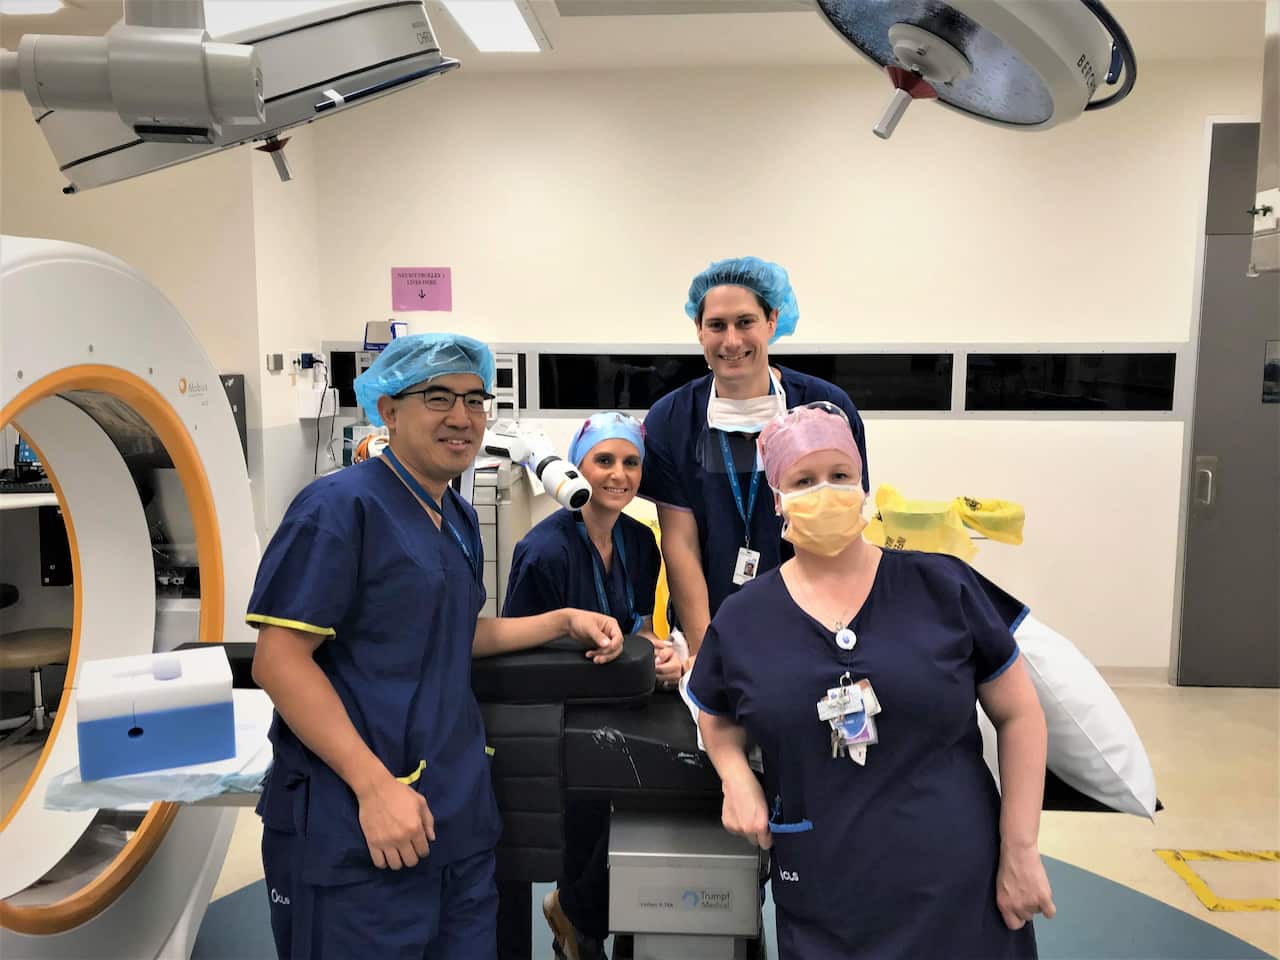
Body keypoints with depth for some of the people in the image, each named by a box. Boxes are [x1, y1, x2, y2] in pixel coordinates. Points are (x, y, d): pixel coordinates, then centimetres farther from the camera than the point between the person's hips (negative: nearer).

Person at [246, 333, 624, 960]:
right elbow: (279, 660, -17)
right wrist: (375, 785, -22)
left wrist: (566, 620, 10)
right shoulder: (340, 506, -13)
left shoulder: (460, 520, 12)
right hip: (355, 829, -7)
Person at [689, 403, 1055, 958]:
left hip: (963, 892, 0)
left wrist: (1020, 851, -3)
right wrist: (736, 776, -6)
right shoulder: (740, 620, -3)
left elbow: (1019, 714, 0)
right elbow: (718, 720, 14)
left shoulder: (942, 586, -7)